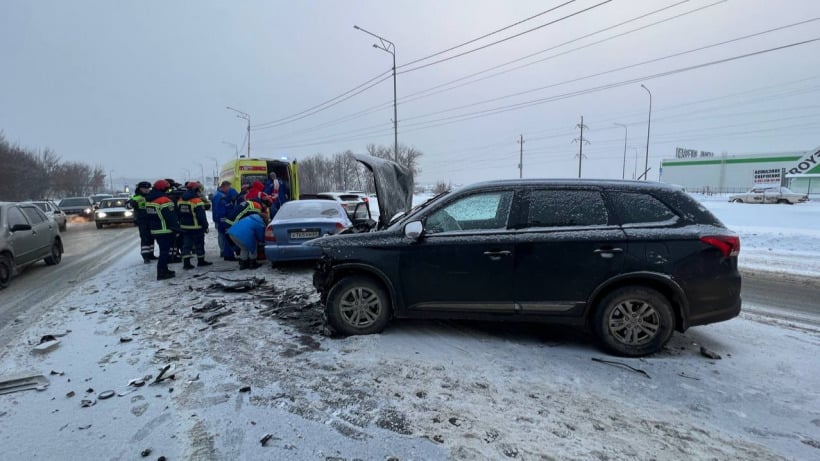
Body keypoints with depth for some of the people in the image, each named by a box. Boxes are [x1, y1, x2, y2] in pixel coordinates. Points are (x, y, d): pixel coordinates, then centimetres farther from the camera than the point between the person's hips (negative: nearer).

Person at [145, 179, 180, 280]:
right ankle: (162, 273, -1)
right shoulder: (164, 200, -17)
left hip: (155, 230, 9)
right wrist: (176, 229, -12)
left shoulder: (149, 200, 12)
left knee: (163, 251, 19)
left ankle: (163, 270, 27)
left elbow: (149, 216, 20)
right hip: (165, 231, -9)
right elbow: (171, 217, -19)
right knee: (165, 251, -3)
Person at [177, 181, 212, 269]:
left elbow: (178, 214, 14)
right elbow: (201, 216, -18)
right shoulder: (197, 201, -18)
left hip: (185, 227, 7)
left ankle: (186, 263, 5)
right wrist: (205, 226, -9)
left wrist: (181, 224, 21)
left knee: (186, 244, 9)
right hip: (196, 227, -6)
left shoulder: (180, 200, 7)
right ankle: (201, 261, 17)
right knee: (199, 244, 7)